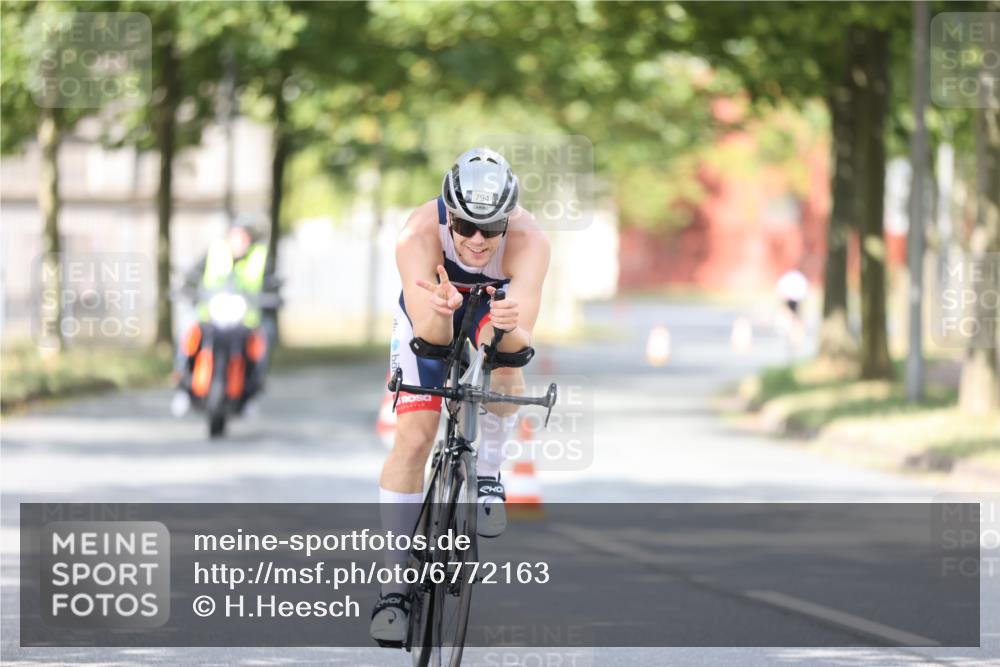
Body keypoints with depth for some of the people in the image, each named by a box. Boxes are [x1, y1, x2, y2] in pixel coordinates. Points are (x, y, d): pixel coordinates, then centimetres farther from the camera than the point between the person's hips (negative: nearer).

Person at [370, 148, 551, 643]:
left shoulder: (528, 241, -37)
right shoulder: (419, 236, -37)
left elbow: (521, 340, -43)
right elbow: (429, 333, -41)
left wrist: (508, 328, -66)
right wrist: (441, 312, -63)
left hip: (494, 306, 0)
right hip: (429, 315, 0)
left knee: (505, 372, -33)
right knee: (413, 438, -13)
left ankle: (487, 476, -4)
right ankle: (395, 583, -5)